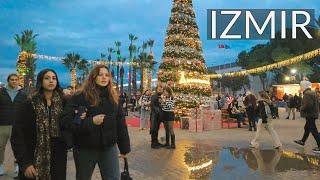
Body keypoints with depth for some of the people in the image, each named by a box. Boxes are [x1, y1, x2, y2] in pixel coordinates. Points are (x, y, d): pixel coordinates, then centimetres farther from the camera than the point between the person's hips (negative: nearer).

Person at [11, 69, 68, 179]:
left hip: (57, 160, 2)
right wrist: (24, 163, -13)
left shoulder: (62, 104, 3)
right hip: (33, 160, -2)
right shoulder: (29, 105, -5)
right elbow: (17, 135, -7)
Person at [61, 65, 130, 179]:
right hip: (85, 149, -3)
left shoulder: (113, 97, 5)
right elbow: (66, 121, -16)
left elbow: (121, 124, 6)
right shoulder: (80, 96, -9)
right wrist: (91, 122, -23)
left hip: (109, 148, 3)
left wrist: (124, 147, 7)